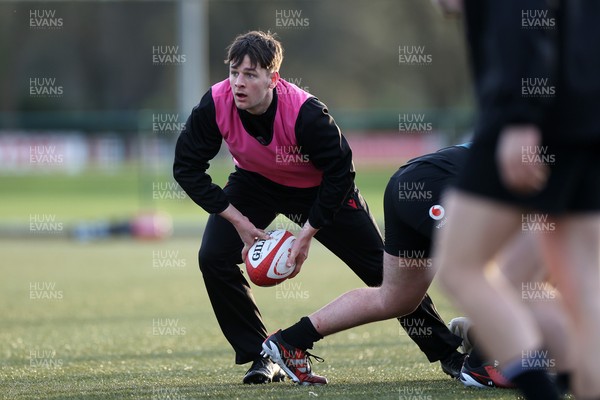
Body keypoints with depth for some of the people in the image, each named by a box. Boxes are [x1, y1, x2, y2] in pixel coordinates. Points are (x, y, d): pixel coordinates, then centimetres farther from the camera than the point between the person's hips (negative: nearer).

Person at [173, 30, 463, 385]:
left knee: (382, 268, -1)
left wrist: (308, 233, -25)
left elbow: (340, 170, -24)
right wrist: (238, 221, -22)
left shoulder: (305, 113, -37)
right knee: (213, 257, -18)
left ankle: (446, 351, 16)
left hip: (320, 188, -3)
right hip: (256, 183, 3)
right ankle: (262, 356, -4)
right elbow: (187, 167, -18)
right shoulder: (216, 105, -29)